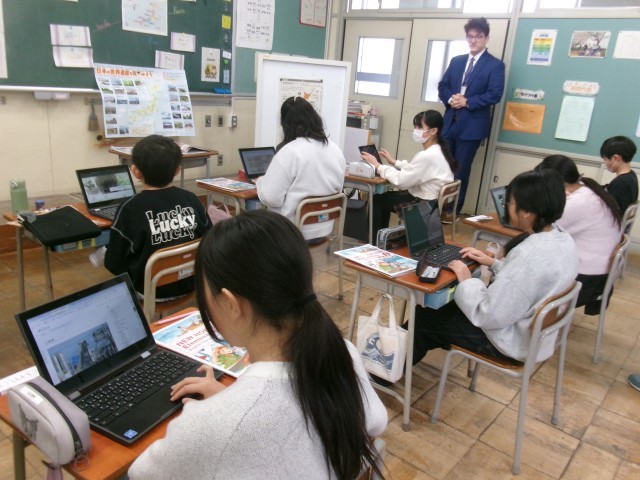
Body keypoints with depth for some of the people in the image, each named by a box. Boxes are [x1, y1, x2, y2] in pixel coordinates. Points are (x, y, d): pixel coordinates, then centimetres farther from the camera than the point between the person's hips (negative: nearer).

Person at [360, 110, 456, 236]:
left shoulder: (428, 156, -26)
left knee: (377, 200, 4)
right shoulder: (437, 151, 6)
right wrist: (394, 162, 9)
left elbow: (400, 180, -25)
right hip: (435, 201, 10)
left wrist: (377, 166, -14)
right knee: (385, 196, 22)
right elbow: (412, 169, 18)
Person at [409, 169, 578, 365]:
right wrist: (494, 263, 8)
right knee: (445, 304, 22)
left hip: (513, 341, -9)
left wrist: (466, 280, -15)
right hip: (533, 330, 9)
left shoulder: (530, 254, -34)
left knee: (426, 317, 9)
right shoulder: (562, 238, -5)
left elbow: (489, 316, -29)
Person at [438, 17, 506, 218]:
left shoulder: (495, 65, -2)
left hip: (472, 125, -5)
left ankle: (454, 210, 14)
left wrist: (467, 102, -19)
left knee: (461, 170, 2)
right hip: (449, 122, 5)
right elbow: (442, 86, 11)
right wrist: (450, 98, -10)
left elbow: (495, 94, -12)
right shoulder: (456, 61, 14)